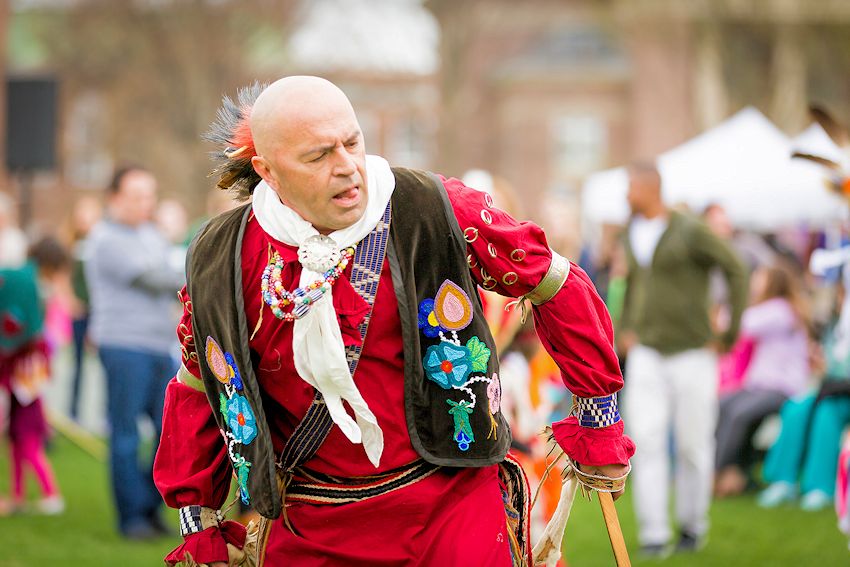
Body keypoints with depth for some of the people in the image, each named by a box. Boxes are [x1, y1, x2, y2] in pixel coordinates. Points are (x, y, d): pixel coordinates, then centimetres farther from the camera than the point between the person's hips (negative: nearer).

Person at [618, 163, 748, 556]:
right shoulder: (631, 235, 9)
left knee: (692, 446, 3)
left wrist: (730, 334, -10)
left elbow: (736, 272, -10)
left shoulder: (690, 232, -12)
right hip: (646, 356, 5)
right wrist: (624, 329, 20)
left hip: (692, 354, -5)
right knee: (646, 442, -8)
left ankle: (692, 525, 21)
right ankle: (653, 535, -9)